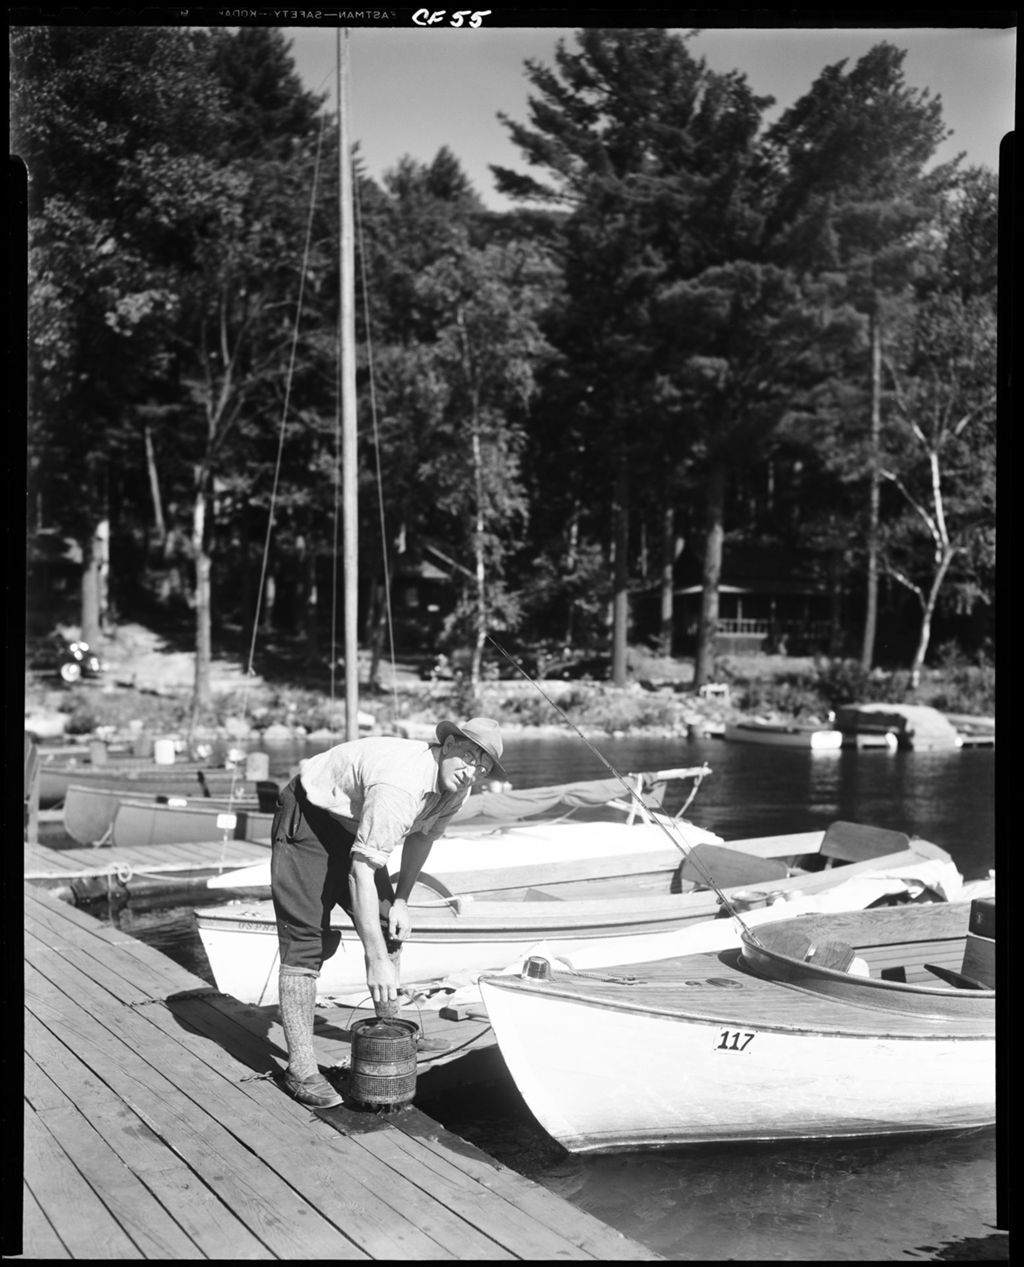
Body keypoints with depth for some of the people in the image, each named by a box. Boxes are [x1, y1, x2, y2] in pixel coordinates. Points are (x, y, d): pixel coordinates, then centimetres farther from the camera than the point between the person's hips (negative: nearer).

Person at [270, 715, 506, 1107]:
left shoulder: (456, 787, -10)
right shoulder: (398, 785, -38)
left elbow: (422, 836, 11)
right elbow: (361, 870, -40)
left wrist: (401, 899, 2)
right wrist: (377, 960, -40)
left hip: (356, 826, 9)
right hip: (308, 816, -8)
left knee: (387, 926, 5)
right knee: (306, 940, -12)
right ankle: (300, 1068, -8)